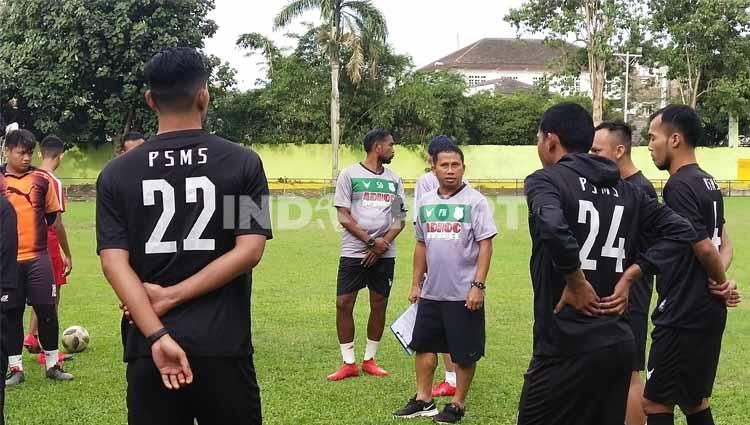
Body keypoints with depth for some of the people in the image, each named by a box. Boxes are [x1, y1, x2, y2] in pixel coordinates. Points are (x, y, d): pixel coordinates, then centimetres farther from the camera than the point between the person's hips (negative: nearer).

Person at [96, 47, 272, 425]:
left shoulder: (116, 174, 2)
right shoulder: (243, 163, -1)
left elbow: (113, 262, -7)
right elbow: (249, 251, -9)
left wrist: (157, 336, -13)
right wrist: (172, 296, -7)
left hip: (148, 347, 2)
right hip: (223, 345, -1)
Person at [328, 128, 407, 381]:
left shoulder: (394, 180, 11)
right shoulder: (350, 175, -2)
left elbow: (400, 219, 10)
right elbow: (344, 217, -6)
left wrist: (384, 243, -7)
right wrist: (371, 241, -12)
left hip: (385, 254, 4)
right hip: (353, 252, -3)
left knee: (379, 304, 6)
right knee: (344, 303, -5)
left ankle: (369, 360, 19)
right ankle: (349, 363, 5)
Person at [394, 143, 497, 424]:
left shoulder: (475, 202, -10)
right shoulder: (425, 202, 7)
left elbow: (485, 245, -12)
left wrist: (478, 285, -17)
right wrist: (416, 284, 15)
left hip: (463, 293, -6)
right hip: (431, 292, 6)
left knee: (464, 352, 3)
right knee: (423, 345, 13)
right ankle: (423, 400, 27)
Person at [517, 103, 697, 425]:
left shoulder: (545, 181, -7)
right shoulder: (625, 191, 12)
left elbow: (554, 229, -28)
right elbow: (681, 231, 10)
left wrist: (576, 282, -14)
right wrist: (629, 276, 4)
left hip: (567, 347, -7)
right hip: (620, 344, 7)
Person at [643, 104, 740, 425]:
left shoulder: (679, 186, -17)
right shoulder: (708, 183, 12)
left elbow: (704, 247, -19)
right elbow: (723, 246, 15)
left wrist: (721, 281, -1)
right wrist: (721, 282, -3)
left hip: (683, 317, -9)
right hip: (707, 312, 9)